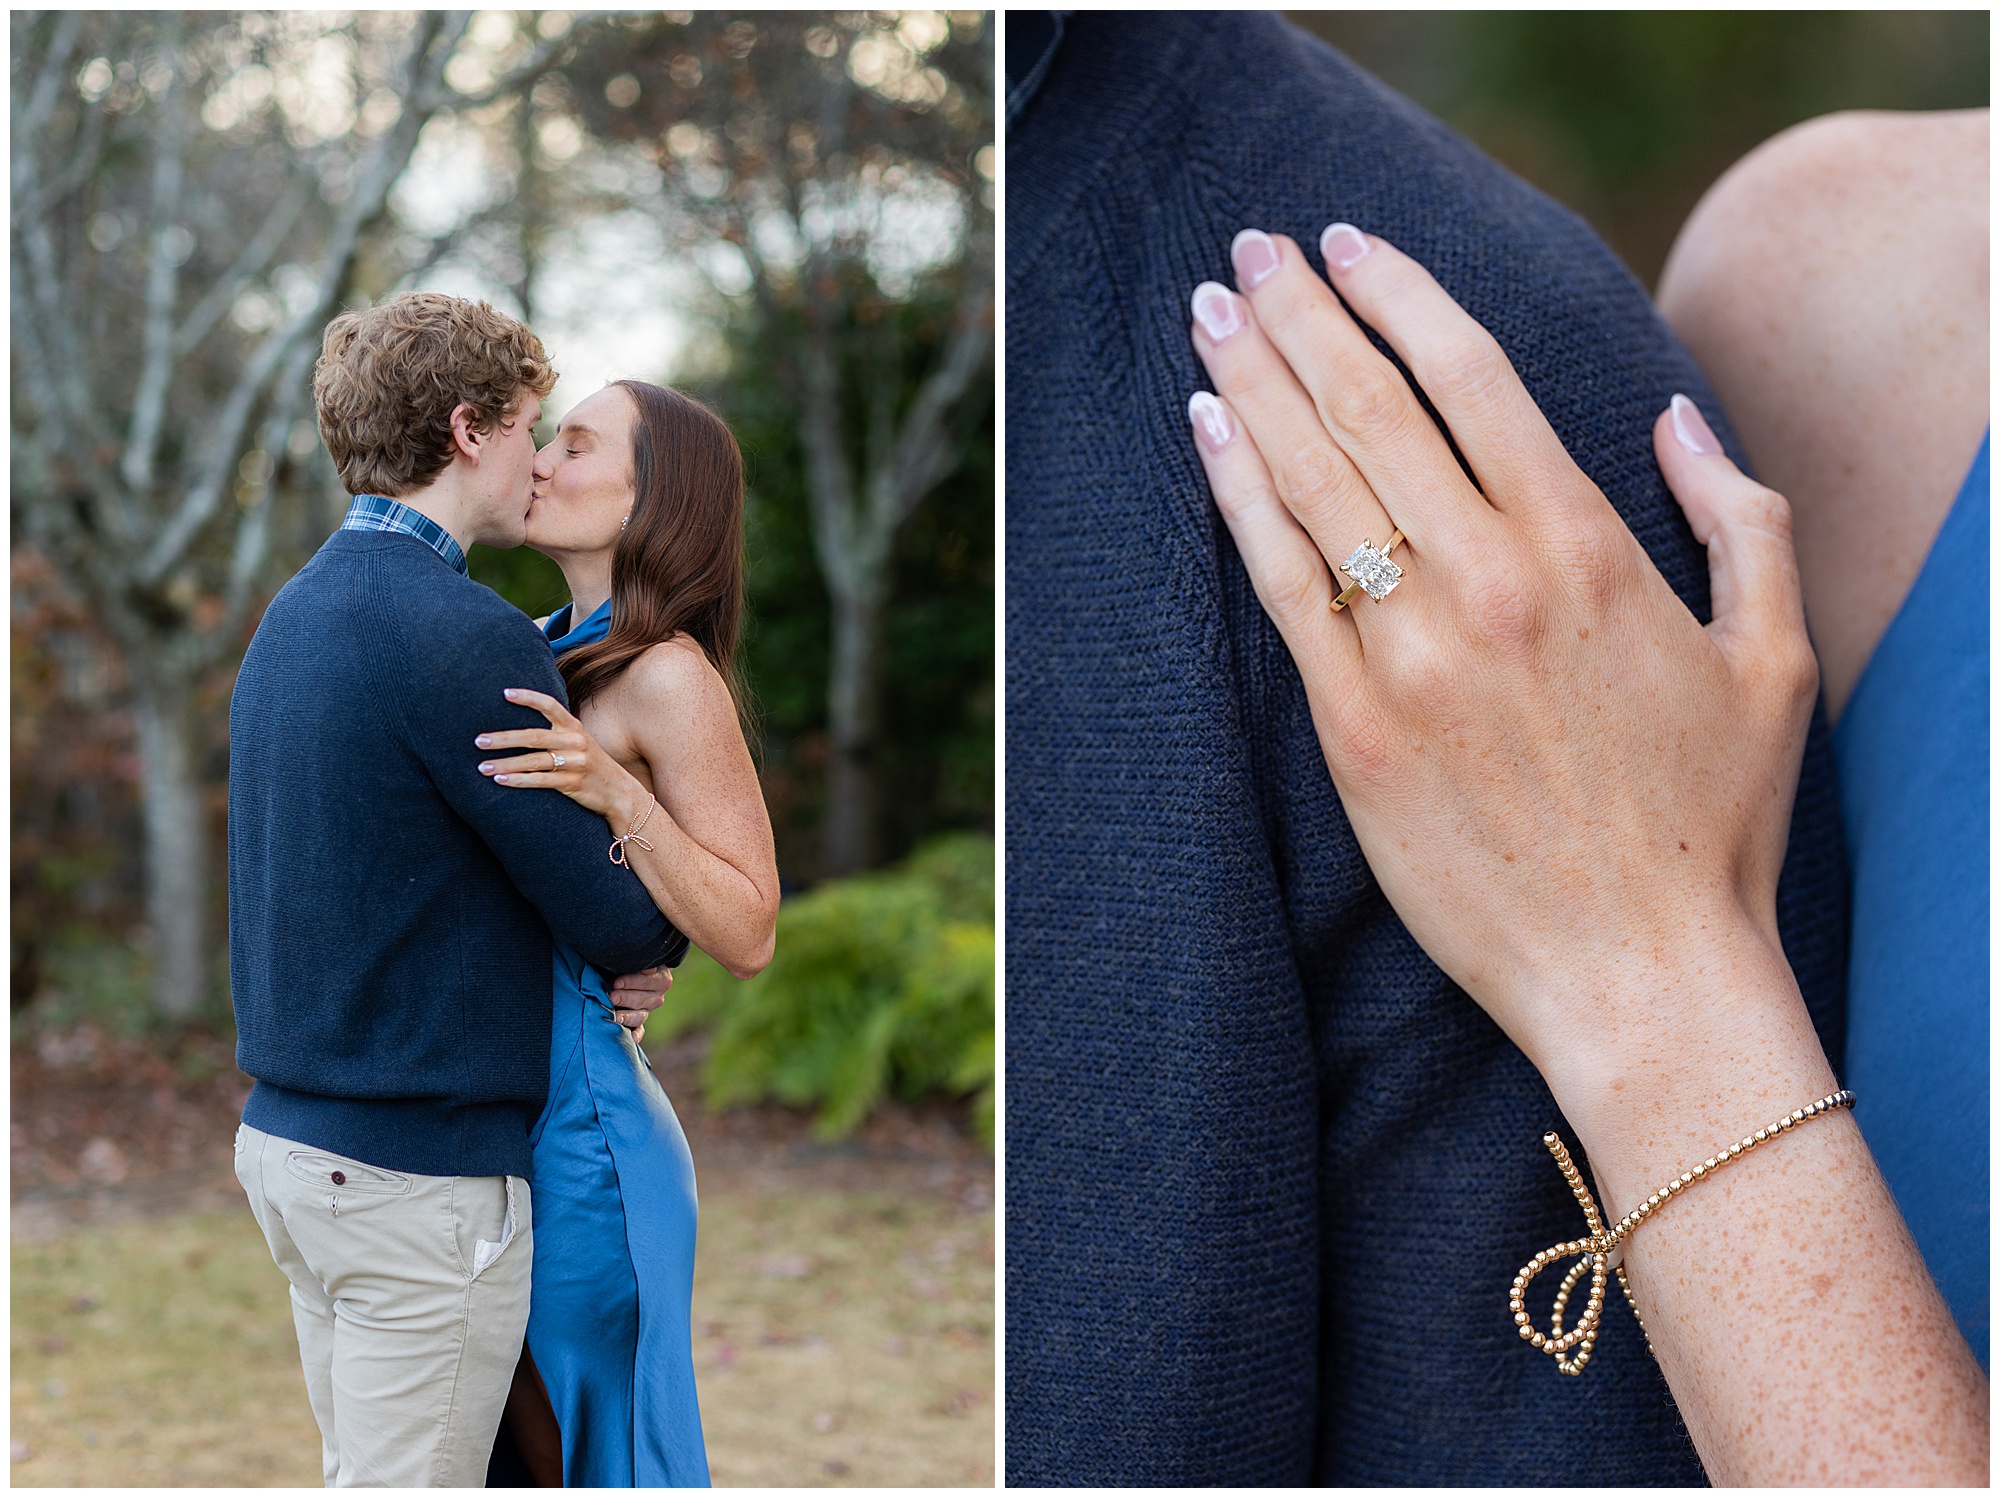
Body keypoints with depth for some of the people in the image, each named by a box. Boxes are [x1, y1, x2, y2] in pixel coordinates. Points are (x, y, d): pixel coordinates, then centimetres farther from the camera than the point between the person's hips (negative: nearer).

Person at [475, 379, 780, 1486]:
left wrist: (616, 792, -26)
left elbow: (748, 934, -17)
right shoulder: (549, 653, 11)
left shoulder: (671, 676, -13)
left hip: (576, 1133, -8)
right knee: (501, 1448, 17)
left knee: (577, 1455, 3)